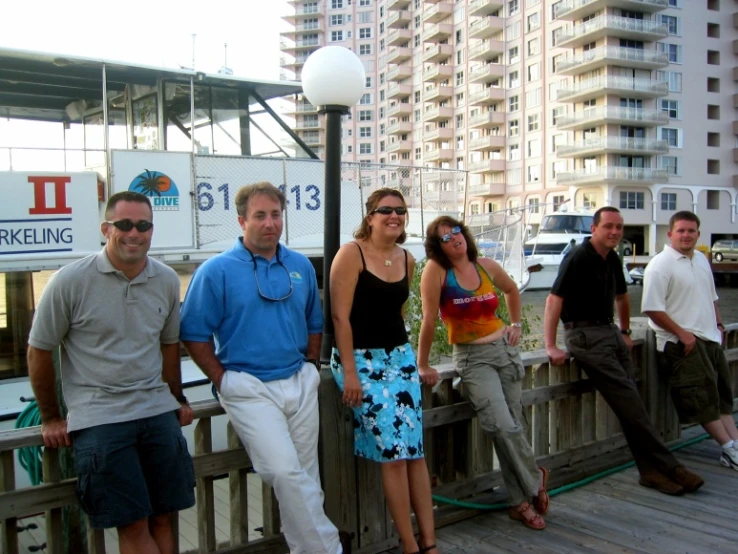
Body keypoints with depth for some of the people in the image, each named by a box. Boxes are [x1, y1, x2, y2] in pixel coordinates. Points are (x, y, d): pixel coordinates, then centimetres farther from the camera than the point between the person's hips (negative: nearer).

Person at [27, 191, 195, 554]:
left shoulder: (167, 281, 4)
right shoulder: (69, 282, -8)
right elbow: (39, 352, 1)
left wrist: (177, 400, 20)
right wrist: (51, 419, 5)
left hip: (158, 413, 4)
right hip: (98, 419, -4)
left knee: (162, 518, 9)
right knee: (133, 525, -3)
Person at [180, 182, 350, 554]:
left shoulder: (301, 266, 7)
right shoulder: (217, 271, -7)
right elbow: (194, 334, -5)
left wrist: (310, 367, 10)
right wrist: (224, 381, -7)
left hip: (300, 383, 5)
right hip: (249, 388, -5)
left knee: (306, 475, 11)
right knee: (285, 472, -15)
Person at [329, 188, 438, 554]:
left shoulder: (407, 260, 10)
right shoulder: (352, 253, -10)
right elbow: (340, 316, -14)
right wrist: (349, 373, -18)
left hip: (399, 356, 6)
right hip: (361, 359, -6)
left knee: (416, 450, 3)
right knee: (393, 453, -7)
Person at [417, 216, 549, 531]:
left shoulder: (487, 266, 2)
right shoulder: (436, 269, -13)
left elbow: (511, 290, 24)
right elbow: (429, 319, -14)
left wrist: (516, 323, 16)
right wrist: (422, 364, -13)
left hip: (505, 350, 4)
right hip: (472, 359, -4)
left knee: (512, 426, 5)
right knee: (503, 426, -18)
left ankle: (521, 501, 23)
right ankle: (535, 480, 8)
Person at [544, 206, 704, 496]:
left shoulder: (613, 260, 13)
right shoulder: (578, 258, -12)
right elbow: (555, 298, -19)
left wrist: (625, 332, 27)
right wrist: (550, 346, -24)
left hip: (610, 331, 8)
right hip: (586, 335, -8)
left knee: (630, 402, 4)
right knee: (629, 401, -11)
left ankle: (650, 471, 9)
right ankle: (668, 466, -5)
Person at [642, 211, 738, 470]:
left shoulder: (701, 259, 12)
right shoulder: (660, 265, -14)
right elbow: (652, 308, -20)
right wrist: (682, 333, -20)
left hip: (710, 337, 9)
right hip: (682, 342, -9)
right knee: (702, 398, -5)